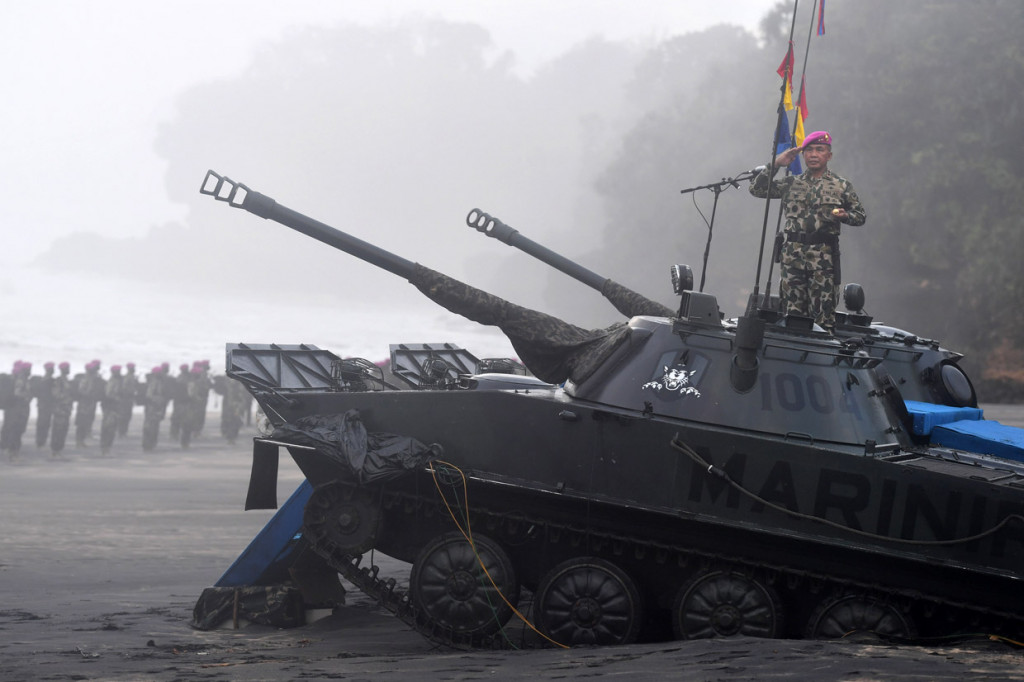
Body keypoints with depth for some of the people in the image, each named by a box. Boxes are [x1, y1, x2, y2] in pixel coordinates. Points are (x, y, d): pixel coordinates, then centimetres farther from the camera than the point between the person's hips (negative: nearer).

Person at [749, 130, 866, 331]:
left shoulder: (841, 186, 9)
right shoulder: (791, 184, 14)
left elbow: (861, 215, 14)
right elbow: (756, 189, 10)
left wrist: (844, 216, -8)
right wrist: (776, 164, 3)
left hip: (824, 256, -2)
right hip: (793, 253, 2)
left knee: (823, 308, -9)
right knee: (792, 307, 2)